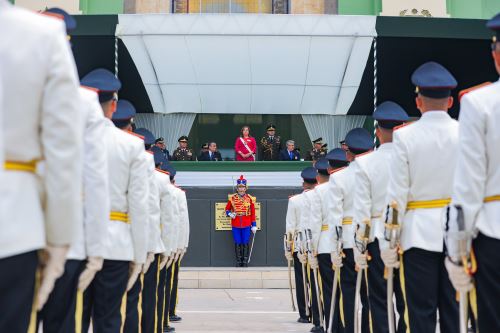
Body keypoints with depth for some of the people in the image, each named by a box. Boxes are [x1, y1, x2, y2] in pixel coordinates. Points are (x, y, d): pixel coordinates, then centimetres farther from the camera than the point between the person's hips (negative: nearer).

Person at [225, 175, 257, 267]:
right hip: (235, 225, 1)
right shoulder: (232, 198, 2)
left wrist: (254, 225, 2)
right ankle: (238, 261, 12)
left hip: (246, 225, 0)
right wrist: (230, 214, -11)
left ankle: (245, 261, 8)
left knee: (245, 243, 1)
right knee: (237, 244, 4)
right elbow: (227, 209, 12)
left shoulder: (249, 198, 2)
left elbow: (253, 213, 5)